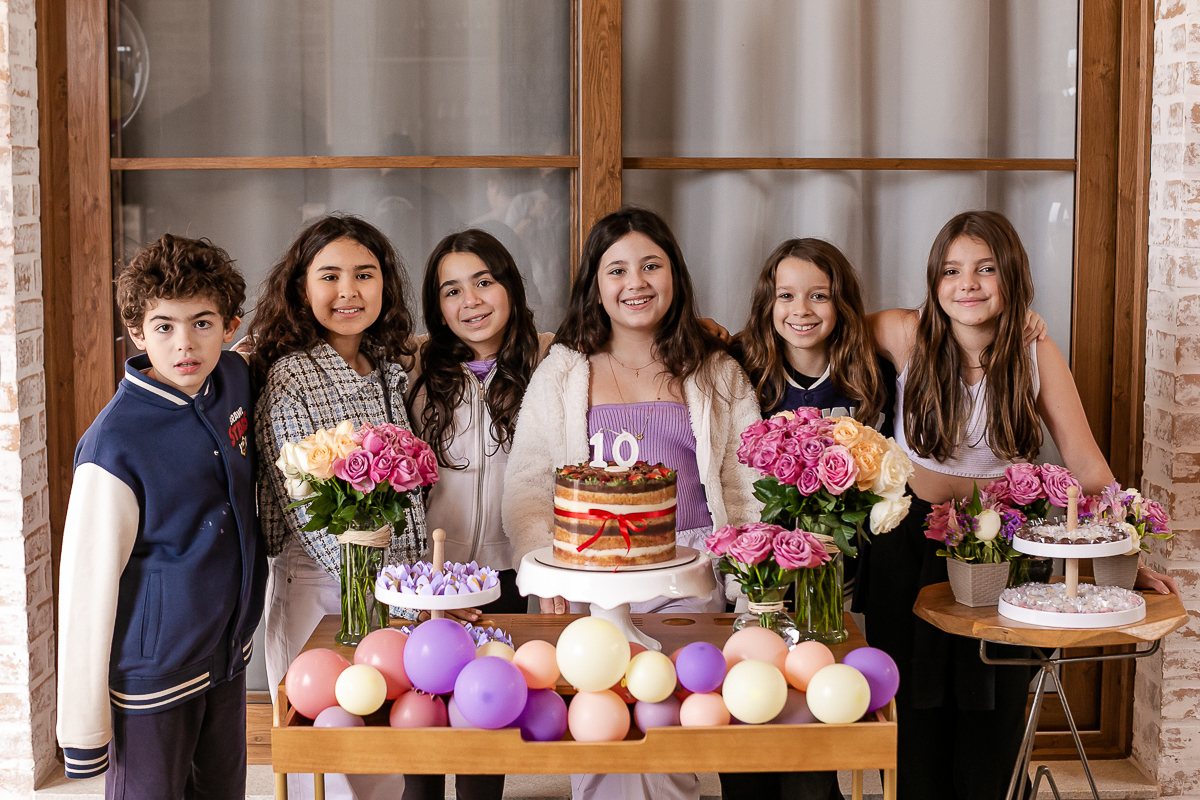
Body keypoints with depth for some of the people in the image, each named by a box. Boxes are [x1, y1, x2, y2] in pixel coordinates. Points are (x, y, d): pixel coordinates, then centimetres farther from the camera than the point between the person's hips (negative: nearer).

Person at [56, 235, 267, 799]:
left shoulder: (236, 380, -5)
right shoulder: (116, 442, -22)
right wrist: (84, 727, -14)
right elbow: (86, 584, -17)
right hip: (150, 671, -6)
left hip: (230, 649, 6)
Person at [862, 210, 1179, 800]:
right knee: (919, 717, 7)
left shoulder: (1036, 355, -8)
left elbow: (1087, 466, -5)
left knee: (991, 721, 7)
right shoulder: (908, 336, -11)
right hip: (910, 542, 0)